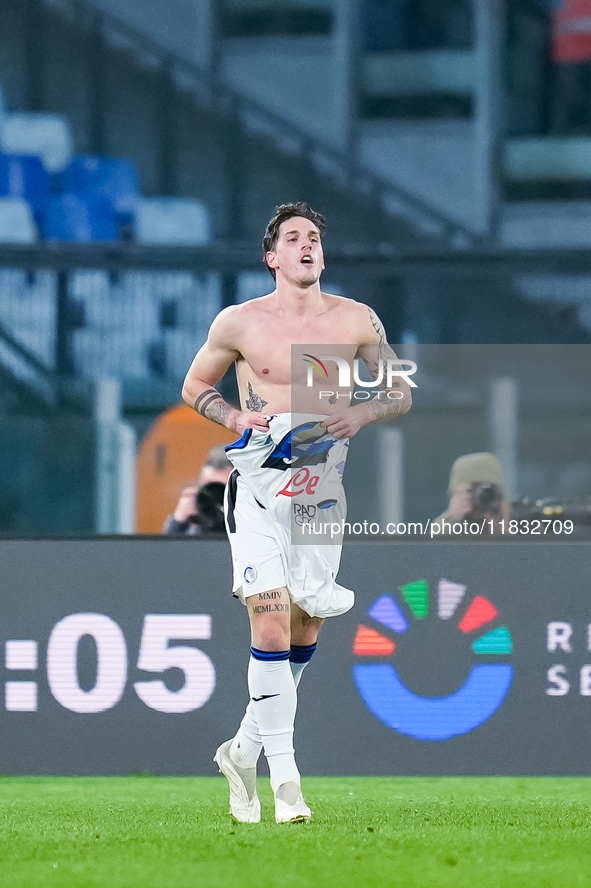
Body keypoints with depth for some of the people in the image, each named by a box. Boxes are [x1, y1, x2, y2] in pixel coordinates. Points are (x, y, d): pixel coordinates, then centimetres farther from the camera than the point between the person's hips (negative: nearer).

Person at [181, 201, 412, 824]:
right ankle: (284, 778, -14)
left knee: (305, 631, 8)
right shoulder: (239, 323, -1)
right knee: (271, 623, -15)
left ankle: (244, 750, 30)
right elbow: (194, 387, 12)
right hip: (259, 488, -3)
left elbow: (401, 392, 14)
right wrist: (237, 418, -7)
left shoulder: (357, 321, 5)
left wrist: (362, 413, -8)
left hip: (322, 492, 3)